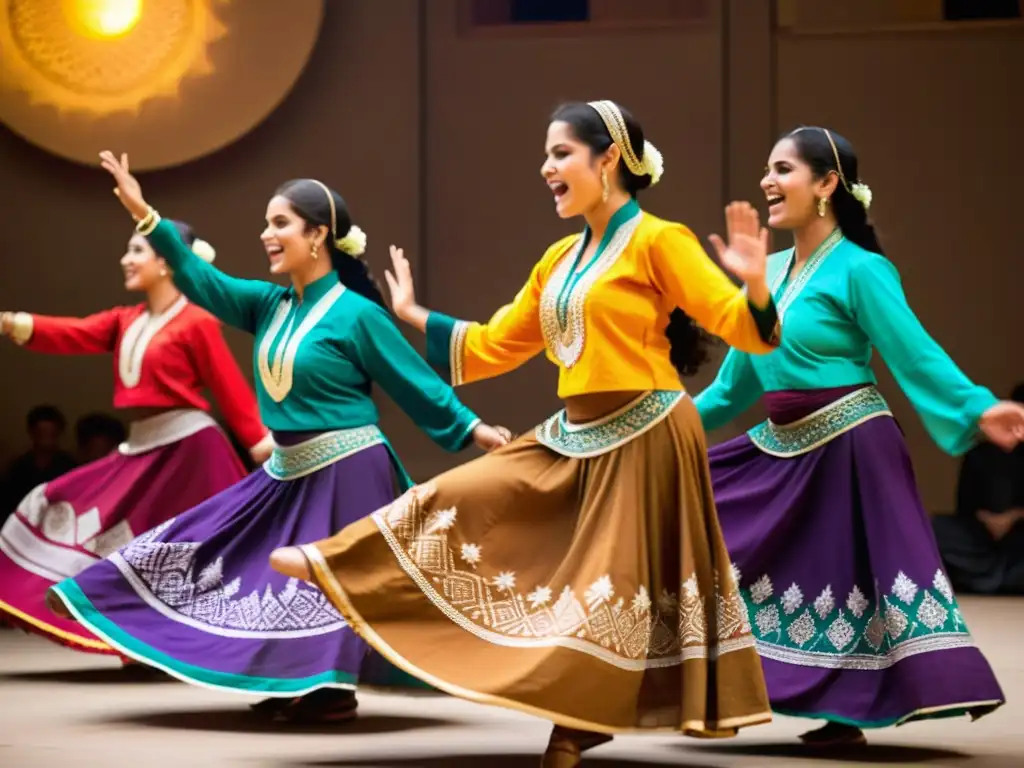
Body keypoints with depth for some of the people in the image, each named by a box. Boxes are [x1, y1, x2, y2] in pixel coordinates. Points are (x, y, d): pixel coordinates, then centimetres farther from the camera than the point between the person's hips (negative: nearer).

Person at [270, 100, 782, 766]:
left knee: (609, 590, -2)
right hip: (574, 437, 7)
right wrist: (416, 318, 22)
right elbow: (496, 346, 20)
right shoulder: (559, 259, 12)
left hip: (644, 438, -7)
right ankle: (332, 566, 13)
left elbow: (738, 326, -17)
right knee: (463, 498, 7)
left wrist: (756, 286, -38)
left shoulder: (658, 240, -11)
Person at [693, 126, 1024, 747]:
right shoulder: (769, 272, 10)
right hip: (783, 448, 8)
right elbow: (737, 378, 18)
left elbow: (914, 353, -19)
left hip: (850, 448, -8)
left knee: (847, 579, -7)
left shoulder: (859, 270, -12)